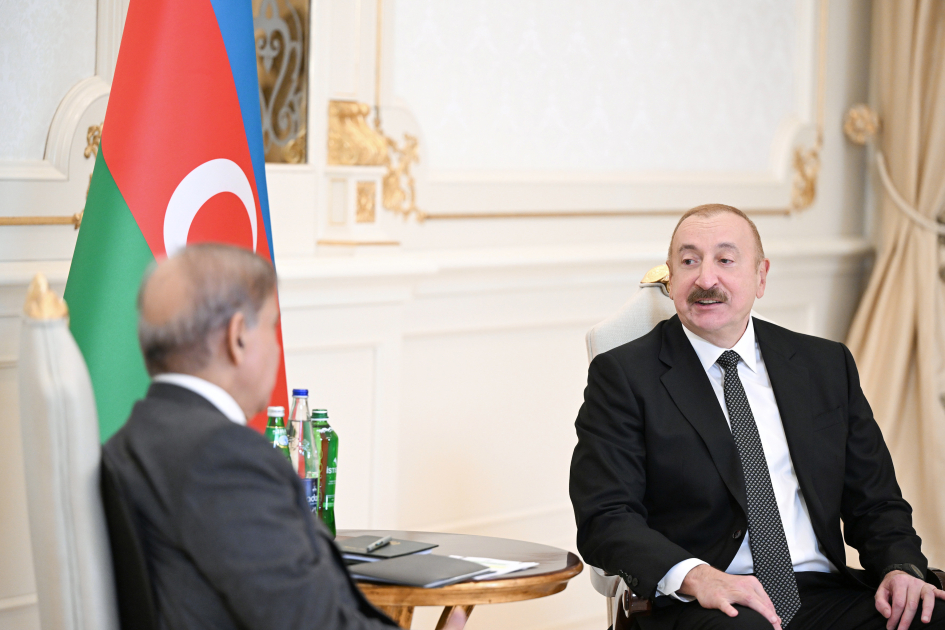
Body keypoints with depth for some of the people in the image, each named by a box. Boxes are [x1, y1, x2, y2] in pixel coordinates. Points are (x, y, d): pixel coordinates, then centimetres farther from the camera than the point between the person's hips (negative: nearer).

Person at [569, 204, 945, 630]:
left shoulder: (827, 366, 17)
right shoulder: (624, 375, 4)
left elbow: (874, 501, 18)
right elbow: (605, 518, -5)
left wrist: (902, 567, -4)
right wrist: (695, 576, -23)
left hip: (824, 593, 5)